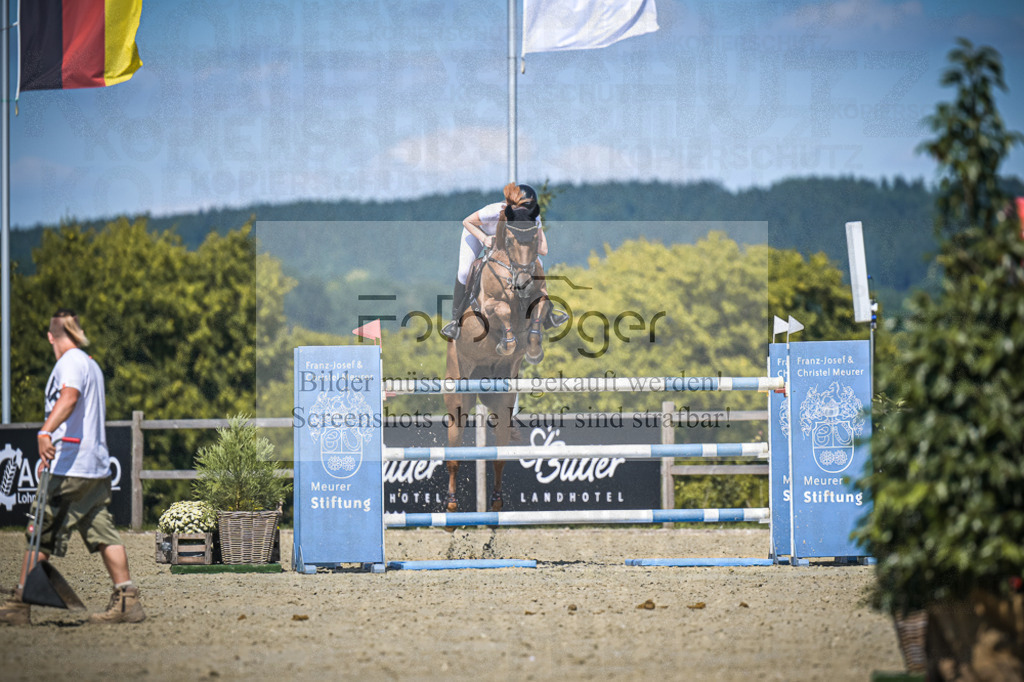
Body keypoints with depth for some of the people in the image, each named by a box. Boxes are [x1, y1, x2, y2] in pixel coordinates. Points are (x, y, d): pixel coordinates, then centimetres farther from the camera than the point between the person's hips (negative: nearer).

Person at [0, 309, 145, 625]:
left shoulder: (71, 361, -8)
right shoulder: (92, 365, 21)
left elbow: (69, 396, -28)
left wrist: (45, 432, -43)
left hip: (70, 466, -9)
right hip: (97, 464, 9)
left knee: (41, 533, -5)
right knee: (103, 533, 7)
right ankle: (127, 601, 1)